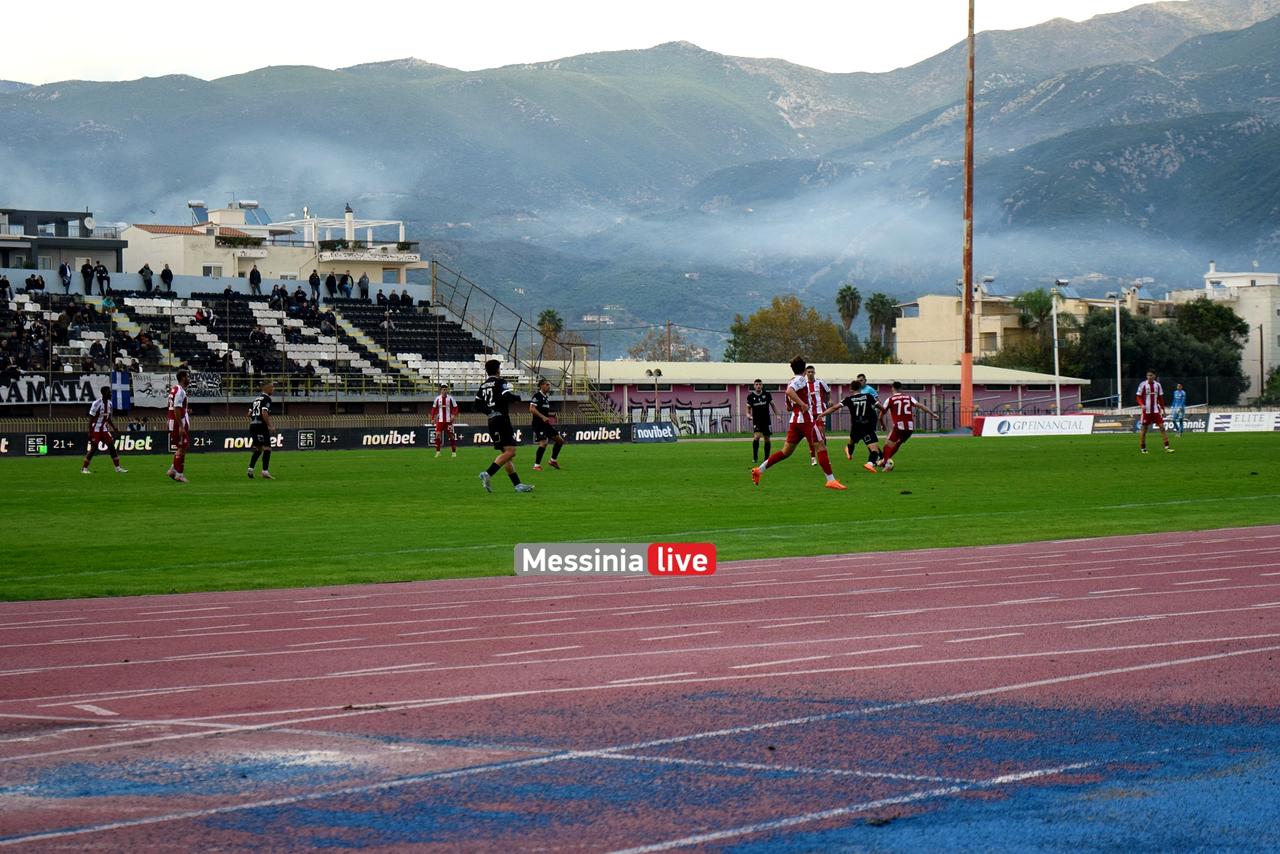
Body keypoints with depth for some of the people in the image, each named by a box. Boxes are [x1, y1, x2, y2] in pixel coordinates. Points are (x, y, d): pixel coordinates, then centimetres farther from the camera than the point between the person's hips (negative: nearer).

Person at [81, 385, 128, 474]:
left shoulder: (109, 403, 6)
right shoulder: (97, 403, -17)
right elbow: (91, 419, -16)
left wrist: (114, 428, 11)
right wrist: (89, 433, -19)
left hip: (104, 429, 7)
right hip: (96, 429, -7)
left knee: (112, 446, 1)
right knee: (93, 448, -6)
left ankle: (118, 468, 5)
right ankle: (84, 468, 5)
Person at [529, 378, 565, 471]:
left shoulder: (547, 397, 17)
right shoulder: (537, 395, -10)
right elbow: (532, 409, -20)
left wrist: (551, 414, 9)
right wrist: (542, 417, -26)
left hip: (546, 424, 9)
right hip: (539, 424, -9)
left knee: (560, 440, 9)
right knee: (543, 442, -20)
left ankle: (553, 460, 22)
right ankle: (536, 465, -12)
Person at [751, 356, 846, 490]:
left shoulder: (791, 381, 18)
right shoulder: (801, 380, -8)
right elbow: (789, 391, -28)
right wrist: (802, 404, -24)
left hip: (794, 420, 9)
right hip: (807, 419, -9)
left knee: (786, 451, 11)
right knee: (821, 448, -6)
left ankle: (759, 470, 7)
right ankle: (831, 480, -9)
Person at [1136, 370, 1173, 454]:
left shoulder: (1157, 385, 6)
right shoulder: (1143, 385, -4)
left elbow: (1160, 398, 13)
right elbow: (1139, 397, -2)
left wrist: (1163, 409, 12)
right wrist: (1141, 405, -20)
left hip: (1156, 410, 3)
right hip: (1146, 411, -3)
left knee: (1162, 427, -5)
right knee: (1144, 429, 2)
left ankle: (1167, 447, -6)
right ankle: (1142, 448, 13)